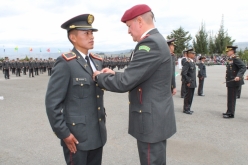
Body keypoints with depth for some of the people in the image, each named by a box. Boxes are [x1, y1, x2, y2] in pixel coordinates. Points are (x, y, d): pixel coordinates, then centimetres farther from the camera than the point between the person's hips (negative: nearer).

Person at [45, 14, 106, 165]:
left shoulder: (97, 61, 8)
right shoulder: (65, 63, -14)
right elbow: (52, 102, -16)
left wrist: (102, 123, 14)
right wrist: (63, 133, -15)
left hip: (97, 133, 7)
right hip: (76, 135, -6)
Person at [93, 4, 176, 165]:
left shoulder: (150, 44, -23)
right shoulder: (156, 40, 10)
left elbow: (124, 83, -25)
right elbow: (137, 76, 15)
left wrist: (100, 76, -7)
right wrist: (114, 74, 5)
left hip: (152, 119, -10)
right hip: (156, 115, 10)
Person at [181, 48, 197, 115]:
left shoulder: (192, 62, 14)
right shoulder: (187, 63, -16)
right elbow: (183, 73, -24)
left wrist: (194, 82, 15)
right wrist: (188, 82, -19)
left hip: (193, 83, 9)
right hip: (189, 84, -9)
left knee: (190, 97, 15)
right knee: (188, 96, 0)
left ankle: (188, 109, 25)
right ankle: (186, 109, 11)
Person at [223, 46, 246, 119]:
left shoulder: (236, 59, -13)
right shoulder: (230, 59, 15)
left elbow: (243, 67, -22)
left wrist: (238, 76, -34)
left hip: (234, 82, -9)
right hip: (230, 82, 9)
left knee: (231, 98, -5)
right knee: (230, 98, 15)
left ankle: (231, 113, 2)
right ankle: (229, 112, 25)